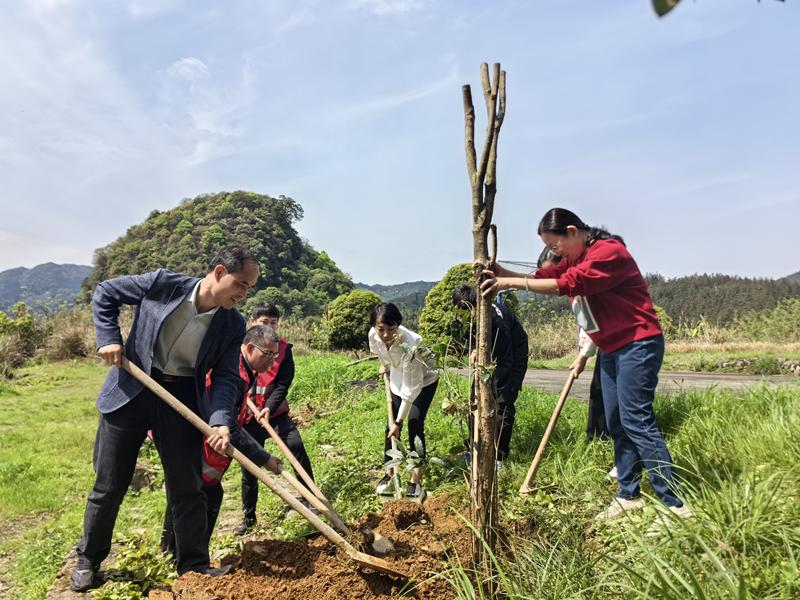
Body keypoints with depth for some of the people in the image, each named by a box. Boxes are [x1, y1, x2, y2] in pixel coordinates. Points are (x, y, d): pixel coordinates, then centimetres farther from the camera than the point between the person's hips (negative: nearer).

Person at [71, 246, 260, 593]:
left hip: (184, 400, 1)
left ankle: (194, 566, 22)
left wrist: (220, 420, -23)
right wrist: (109, 339, -10)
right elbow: (104, 294, 2)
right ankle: (88, 559, 35)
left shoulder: (233, 325, -7)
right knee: (109, 484, 12)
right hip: (131, 391, -1)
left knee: (188, 489, 5)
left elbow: (227, 376, -8)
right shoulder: (163, 284, -13)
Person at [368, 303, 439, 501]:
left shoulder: (410, 343, -41)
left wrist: (399, 421, -29)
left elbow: (411, 389, -34)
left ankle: (415, 482, -5)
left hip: (423, 381, -5)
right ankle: (389, 475, 20)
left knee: (415, 424, -14)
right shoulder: (373, 335, -26)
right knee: (391, 425, 5)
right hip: (398, 380, 5)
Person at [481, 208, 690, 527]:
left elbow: (566, 284, -29)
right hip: (611, 349, 10)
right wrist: (503, 273, -12)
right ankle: (629, 495, 20)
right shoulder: (574, 258, 12)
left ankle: (674, 503, -2)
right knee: (616, 424, 10)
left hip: (637, 344, -9)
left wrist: (511, 282, -28)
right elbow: (544, 277, 3)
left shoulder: (608, 252, -18)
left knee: (636, 420, -11)